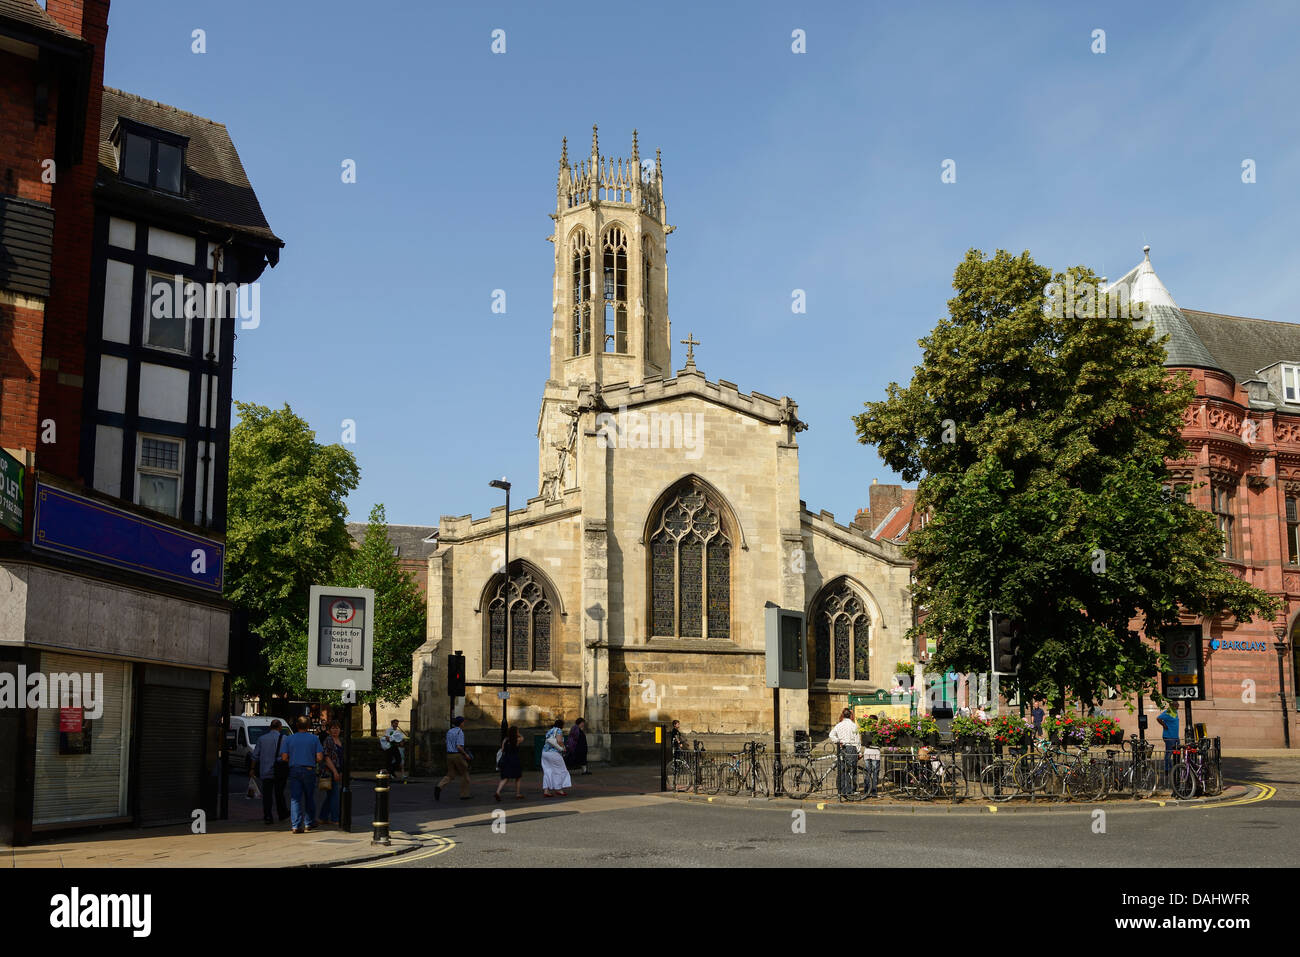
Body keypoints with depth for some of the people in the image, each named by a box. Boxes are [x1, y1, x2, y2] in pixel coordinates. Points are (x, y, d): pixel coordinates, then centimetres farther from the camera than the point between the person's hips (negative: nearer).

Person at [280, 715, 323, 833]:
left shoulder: (289, 739, 3)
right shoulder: (314, 739, 0)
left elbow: (284, 757, -2)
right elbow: (319, 758, -4)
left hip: (294, 770, 0)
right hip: (309, 770, 0)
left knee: (295, 798, 1)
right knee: (309, 798, 14)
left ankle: (296, 826, -6)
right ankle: (309, 823, 21)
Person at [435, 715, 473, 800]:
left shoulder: (449, 732, 11)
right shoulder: (460, 732, -13)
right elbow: (459, 747, -21)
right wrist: (466, 754, -8)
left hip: (449, 755, 6)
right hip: (458, 755, -6)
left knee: (450, 775, 8)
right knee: (464, 774, 10)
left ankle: (439, 786, -17)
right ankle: (465, 794, 16)